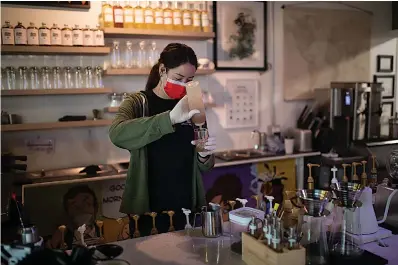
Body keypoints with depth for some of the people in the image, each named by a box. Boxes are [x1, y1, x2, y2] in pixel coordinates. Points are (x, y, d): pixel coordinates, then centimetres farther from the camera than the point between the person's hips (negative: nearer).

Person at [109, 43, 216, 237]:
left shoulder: (191, 107, 5)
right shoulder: (138, 103, -5)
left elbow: (202, 168, 9)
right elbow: (117, 134, -29)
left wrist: (204, 156, -14)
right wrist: (170, 118, -39)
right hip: (147, 211, -3)